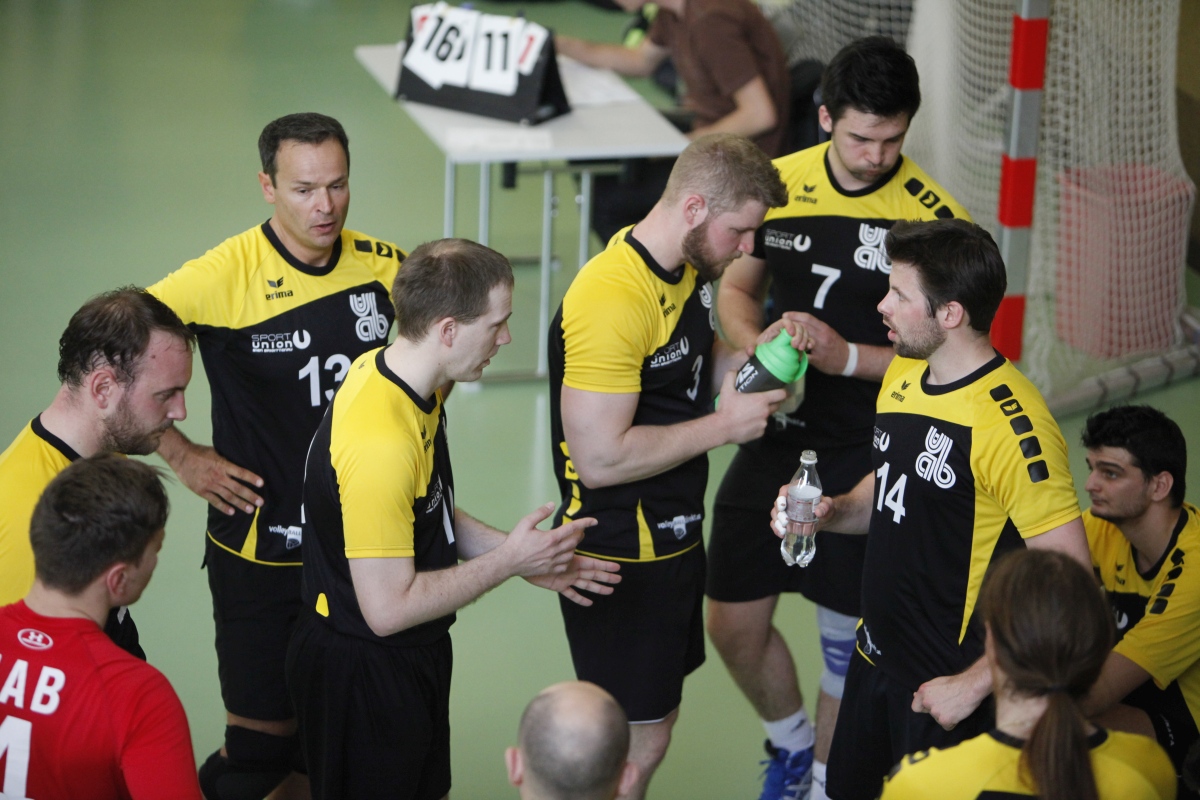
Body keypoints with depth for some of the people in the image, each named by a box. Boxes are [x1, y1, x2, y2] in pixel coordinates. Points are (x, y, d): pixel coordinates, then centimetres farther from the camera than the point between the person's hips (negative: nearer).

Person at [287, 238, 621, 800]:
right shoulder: (382, 442, -32)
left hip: (411, 657, 10)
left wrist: (523, 554, 3)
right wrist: (508, 561, -19)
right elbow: (388, 607, -29)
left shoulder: (386, 371, -1)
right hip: (362, 672, -10)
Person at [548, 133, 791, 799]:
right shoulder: (611, 299, -26)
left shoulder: (689, 271, 5)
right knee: (638, 742, -1)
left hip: (673, 538, 10)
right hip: (619, 559, -10)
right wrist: (724, 424, -22)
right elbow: (600, 457, -29)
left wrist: (751, 357, 1)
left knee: (658, 718, 19)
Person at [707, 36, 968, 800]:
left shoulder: (935, 218, -14)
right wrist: (762, 346, -9)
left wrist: (847, 357, -23)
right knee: (734, 624, 11)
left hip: (867, 457, -4)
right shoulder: (778, 183, -2)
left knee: (845, 638, 8)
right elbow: (737, 289, 12)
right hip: (776, 438, 4)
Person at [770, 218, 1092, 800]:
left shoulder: (1011, 424, -25)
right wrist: (833, 512, -2)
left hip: (948, 687, -8)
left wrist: (974, 684, -22)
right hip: (875, 658, 8)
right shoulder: (902, 375, 2)